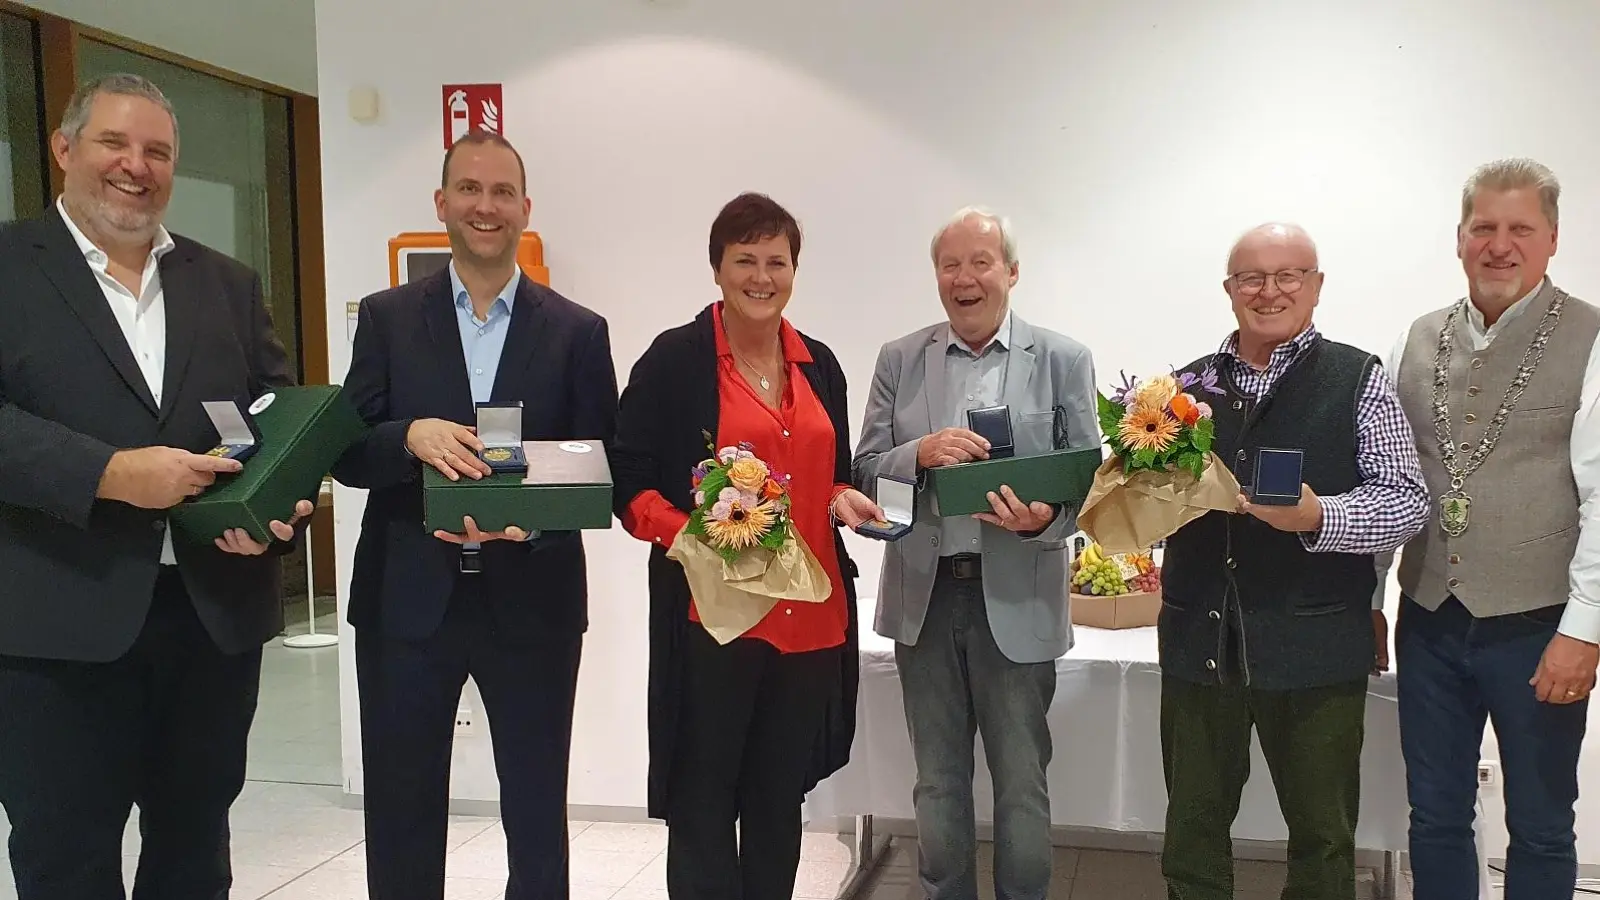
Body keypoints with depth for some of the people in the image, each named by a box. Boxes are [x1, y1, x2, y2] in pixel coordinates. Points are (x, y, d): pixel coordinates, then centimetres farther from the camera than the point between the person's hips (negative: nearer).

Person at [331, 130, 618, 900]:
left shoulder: (577, 331, 2)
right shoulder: (386, 318, 4)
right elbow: (348, 456, 0)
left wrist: (531, 517, -19)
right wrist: (412, 436, -21)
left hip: (531, 602, 0)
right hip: (407, 601, 1)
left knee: (537, 816, 13)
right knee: (401, 815, 13)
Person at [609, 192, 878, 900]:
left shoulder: (819, 364, 12)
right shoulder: (674, 358, -4)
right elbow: (628, 481, -6)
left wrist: (844, 500, -1)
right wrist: (688, 536, -23)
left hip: (811, 615, 5)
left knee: (780, 800, 15)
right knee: (703, 803, 6)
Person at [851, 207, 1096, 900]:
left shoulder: (1064, 361, 0)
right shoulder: (899, 361, 5)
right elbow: (865, 472, 2)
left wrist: (1044, 520, -22)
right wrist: (922, 454, -18)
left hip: (1016, 600, -2)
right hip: (924, 596, 2)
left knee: (1022, 785, 9)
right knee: (937, 783, 15)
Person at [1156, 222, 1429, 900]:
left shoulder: (1358, 380, 0)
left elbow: (1408, 500, -5)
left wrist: (1317, 517, -22)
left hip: (1314, 644, -3)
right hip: (1200, 638, 3)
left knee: (1322, 836, 12)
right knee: (1192, 825, 14)